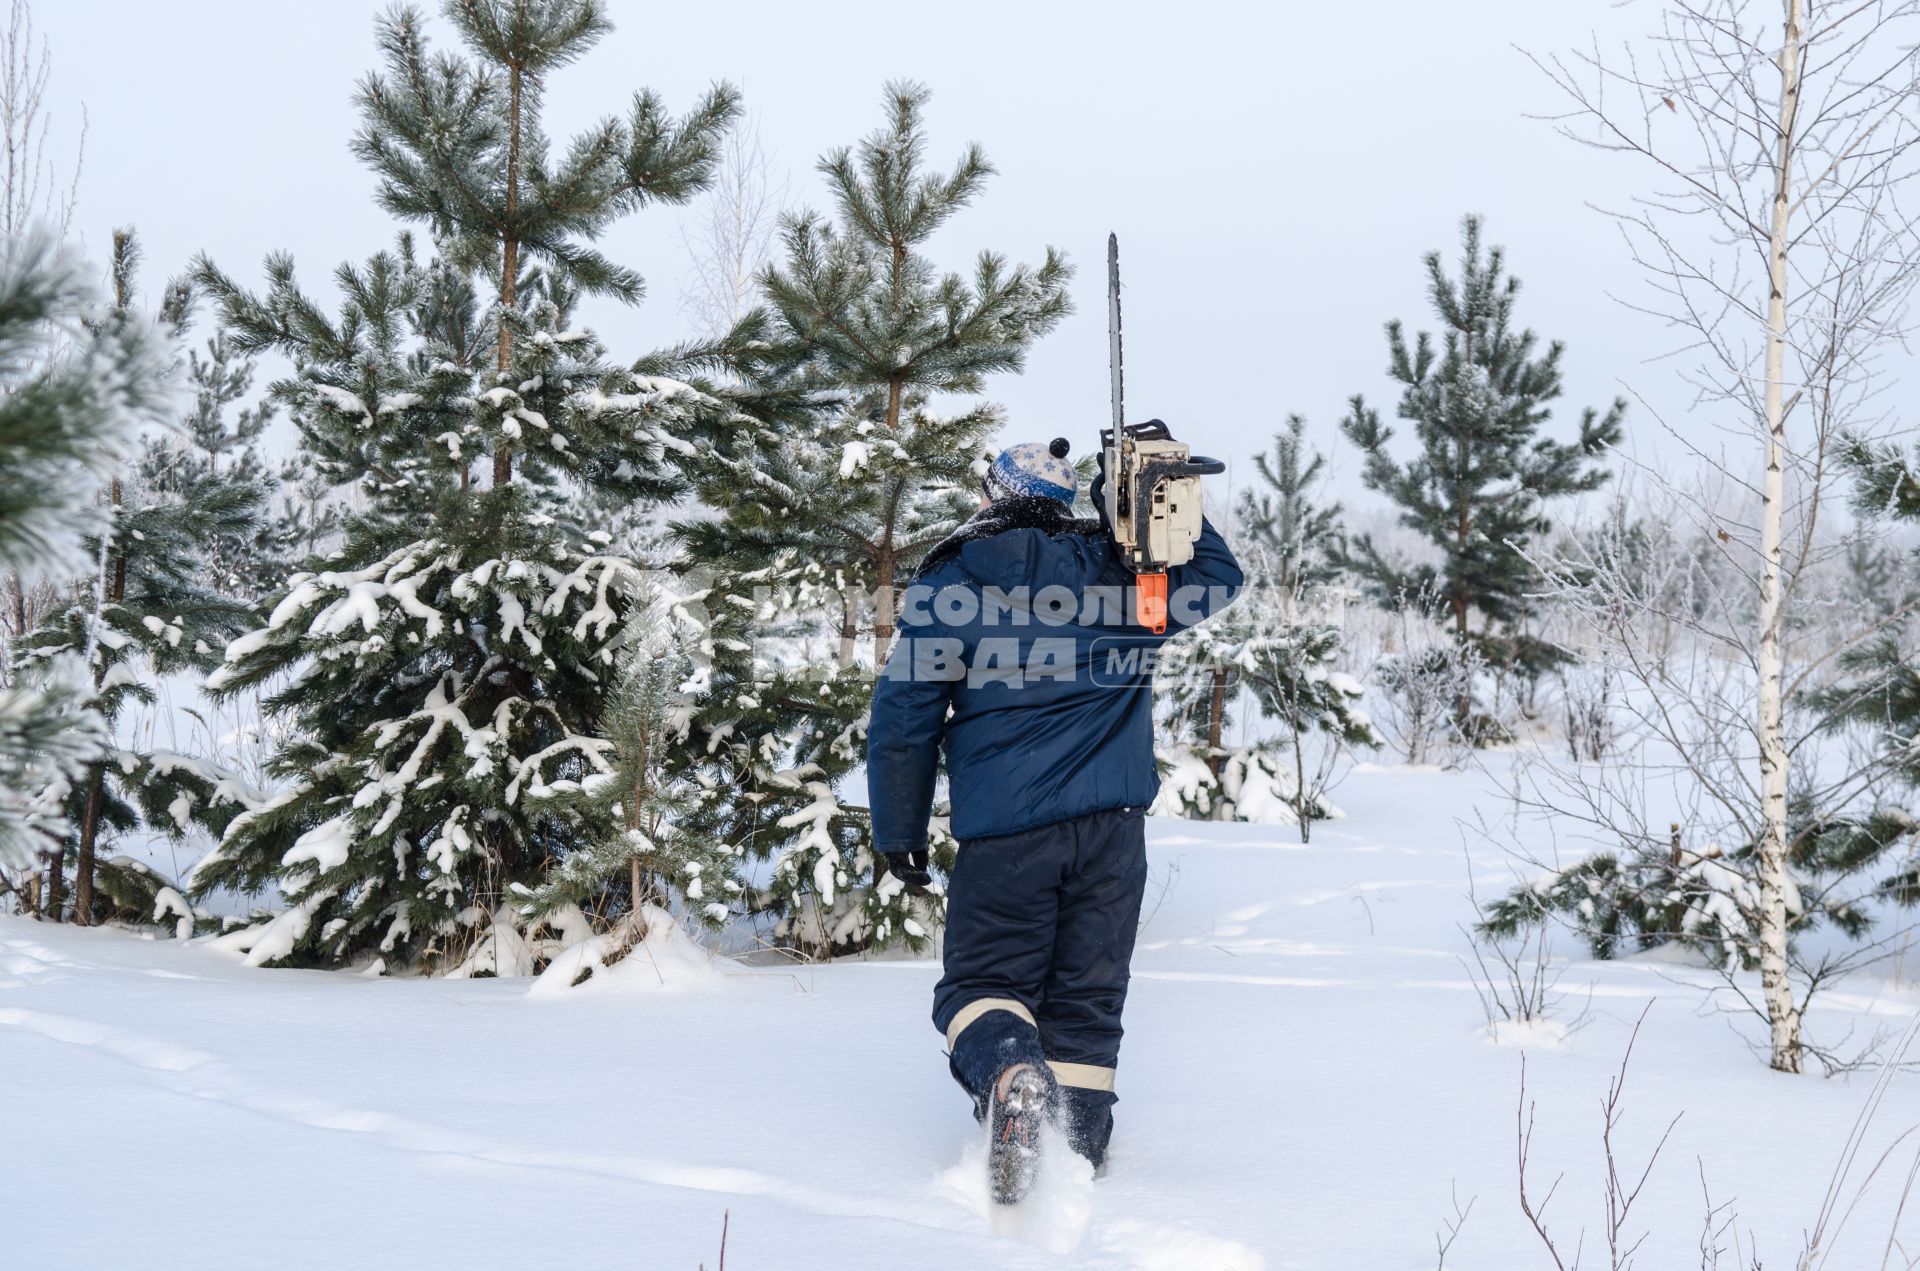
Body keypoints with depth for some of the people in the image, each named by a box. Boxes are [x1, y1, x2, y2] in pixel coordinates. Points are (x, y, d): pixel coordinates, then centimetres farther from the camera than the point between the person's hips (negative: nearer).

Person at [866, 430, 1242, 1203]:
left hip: (1003, 831, -2)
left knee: (981, 983, 6)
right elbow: (1218, 577, 25)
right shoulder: (1117, 571, 6)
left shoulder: (947, 585, 1)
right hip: (1111, 829, 2)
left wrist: (899, 833, 8)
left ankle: (1012, 1076, -26)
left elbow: (903, 716, 0)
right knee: (1086, 999, 9)